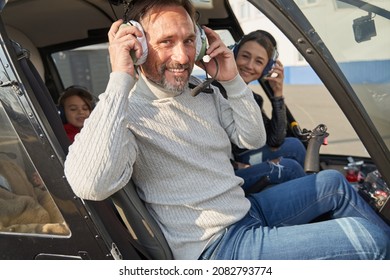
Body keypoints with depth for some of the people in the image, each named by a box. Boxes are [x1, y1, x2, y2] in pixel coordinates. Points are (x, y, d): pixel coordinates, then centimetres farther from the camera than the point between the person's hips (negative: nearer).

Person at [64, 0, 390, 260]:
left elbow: (254, 140, 9)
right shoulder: (124, 107, -19)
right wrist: (119, 79, -34)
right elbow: (91, 185, -38)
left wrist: (233, 80, -5)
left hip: (247, 208, 9)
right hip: (217, 246, -8)